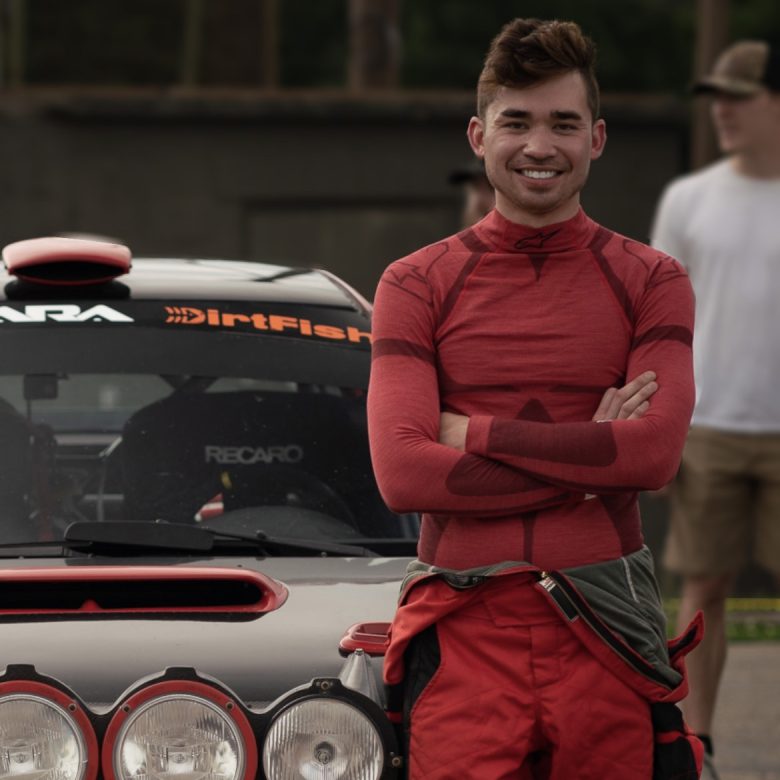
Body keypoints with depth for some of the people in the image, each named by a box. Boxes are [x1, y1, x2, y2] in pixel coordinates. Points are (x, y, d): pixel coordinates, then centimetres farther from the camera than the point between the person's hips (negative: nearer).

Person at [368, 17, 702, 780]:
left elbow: (656, 451, -7)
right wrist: (592, 453, -8)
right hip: (464, 627, 0)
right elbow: (403, 472, -7)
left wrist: (475, 433, -6)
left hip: (603, 630, 1)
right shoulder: (418, 285, 6)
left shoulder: (648, 282, 8)